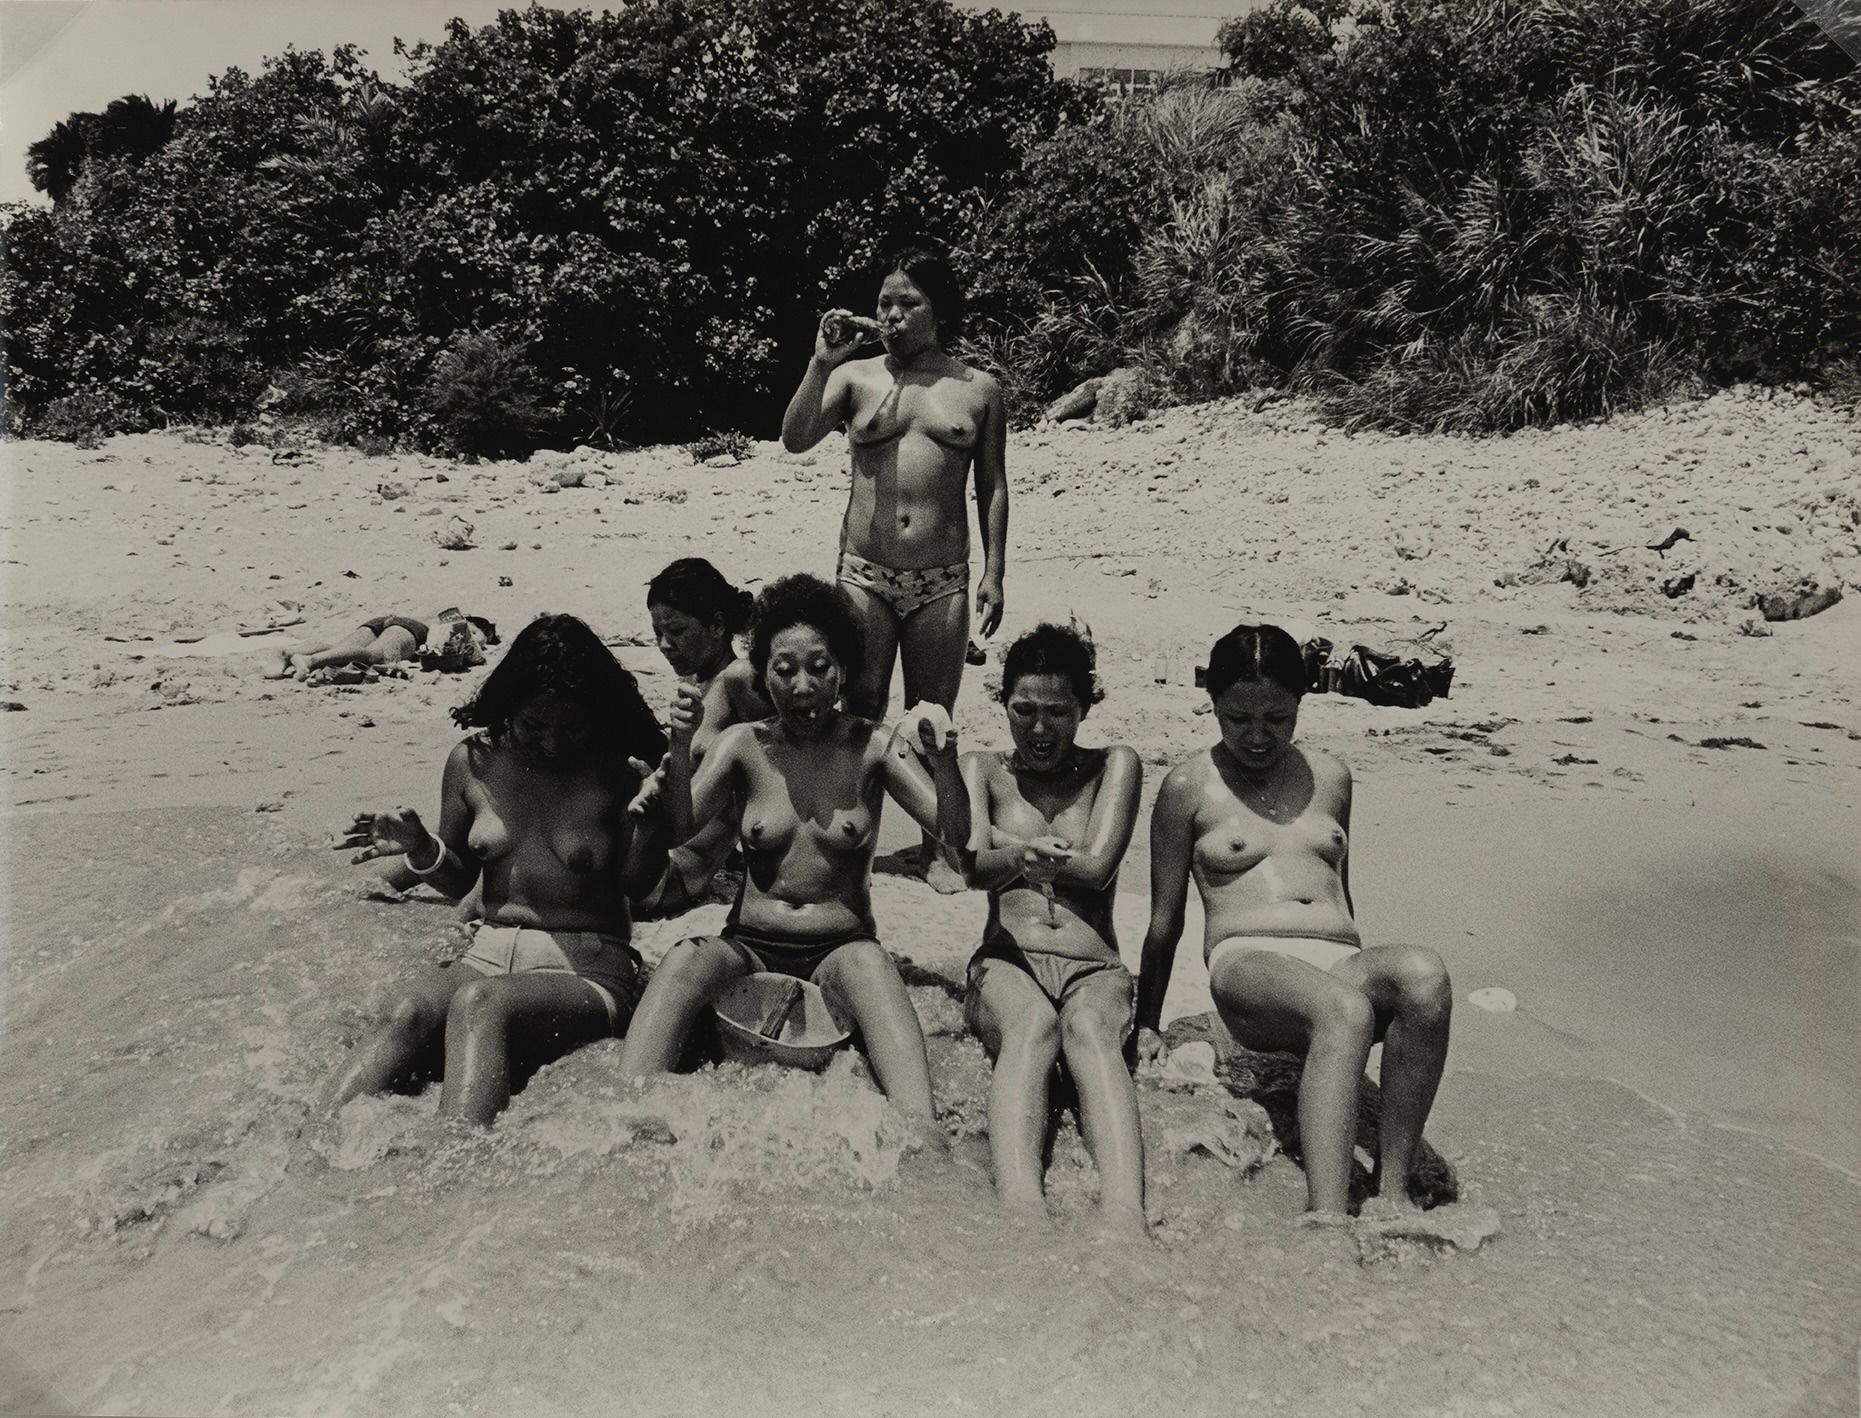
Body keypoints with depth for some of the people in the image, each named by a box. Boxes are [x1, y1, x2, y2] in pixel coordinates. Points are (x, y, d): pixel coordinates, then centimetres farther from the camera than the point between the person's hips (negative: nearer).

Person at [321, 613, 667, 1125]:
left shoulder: (617, 775, -5)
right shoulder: (473, 761, 5)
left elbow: (640, 889, -5)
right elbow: (458, 882, 17)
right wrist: (421, 848, -5)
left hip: (588, 972, -4)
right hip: (491, 951, 4)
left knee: (477, 1004, -34)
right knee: (407, 1012, -27)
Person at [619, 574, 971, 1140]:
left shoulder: (870, 747, 1)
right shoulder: (744, 745, 5)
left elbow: (955, 835, -6)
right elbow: (679, 829, -7)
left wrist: (944, 762, -25)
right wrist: (680, 747, -23)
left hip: (839, 951, -1)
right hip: (750, 949, 2)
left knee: (870, 963, -36)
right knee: (683, 960, -31)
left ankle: (927, 1150, -49)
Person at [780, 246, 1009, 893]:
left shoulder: (978, 390, 6)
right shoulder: (855, 376, 5)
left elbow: (992, 489, 8)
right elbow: (795, 439, -8)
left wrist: (993, 572, 3)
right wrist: (821, 364, -16)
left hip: (943, 582, 0)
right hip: (865, 574, 0)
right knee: (860, 713, 3)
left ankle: (935, 847, 19)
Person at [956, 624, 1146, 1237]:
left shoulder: (1115, 766, 17)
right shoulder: (983, 769, 17)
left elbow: (1097, 869, 0)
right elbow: (974, 868, -3)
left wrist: (1008, 841, 0)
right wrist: (1020, 857, -27)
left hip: (1095, 969, 0)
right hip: (1006, 963, 0)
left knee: (1089, 1029, -37)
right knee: (1032, 1025, -37)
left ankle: (1124, 1217, -61)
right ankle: (1020, 1205, -61)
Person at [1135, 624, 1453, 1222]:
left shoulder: (1329, 777, 20)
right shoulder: (1189, 787, 8)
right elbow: (1164, 920, 12)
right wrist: (1146, 1024, 15)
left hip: (1343, 963, 4)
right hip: (1249, 964, -4)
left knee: (1424, 974, -33)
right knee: (1344, 1012, -39)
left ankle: (1392, 1190, -28)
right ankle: (1326, 1217, -48)